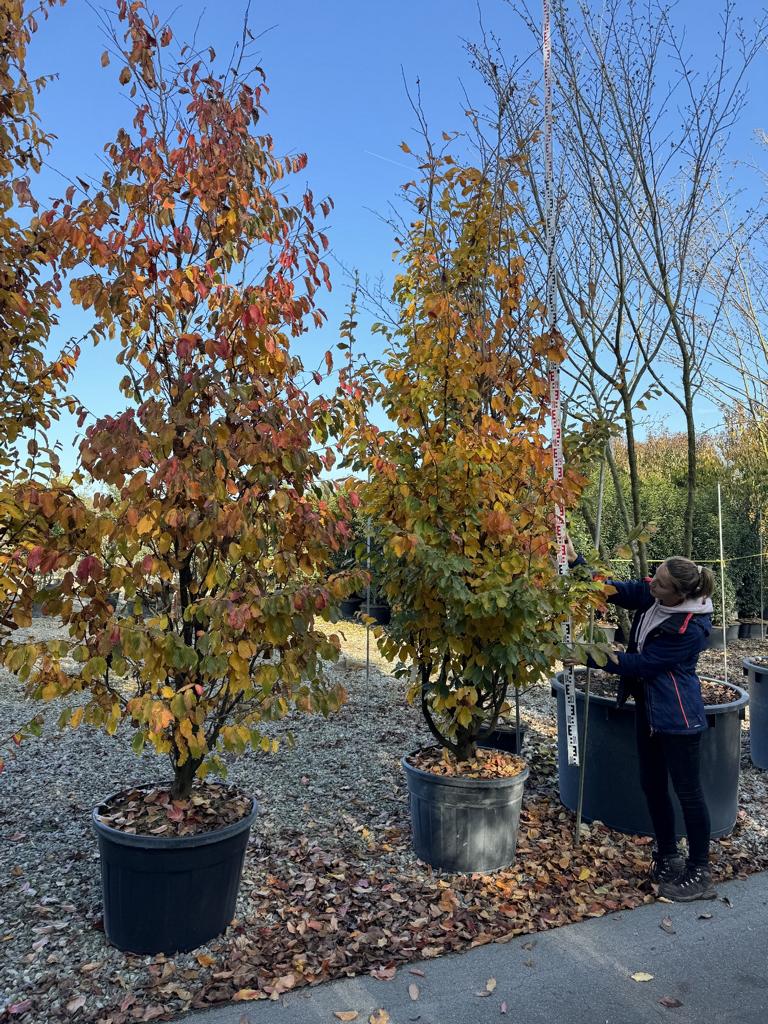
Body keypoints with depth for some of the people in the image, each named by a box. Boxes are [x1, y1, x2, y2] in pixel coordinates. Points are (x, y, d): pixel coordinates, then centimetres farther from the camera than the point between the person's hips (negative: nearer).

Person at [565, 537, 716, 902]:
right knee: (652, 784, 16)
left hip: (677, 717, -8)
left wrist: (591, 658, -20)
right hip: (649, 708, 8)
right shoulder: (650, 595, -7)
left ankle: (699, 873, 22)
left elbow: (641, 664, -22)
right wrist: (574, 559, -14)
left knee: (687, 791, 5)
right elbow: (611, 589, 1)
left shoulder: (690, 629, -26)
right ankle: (667, 857, 34)